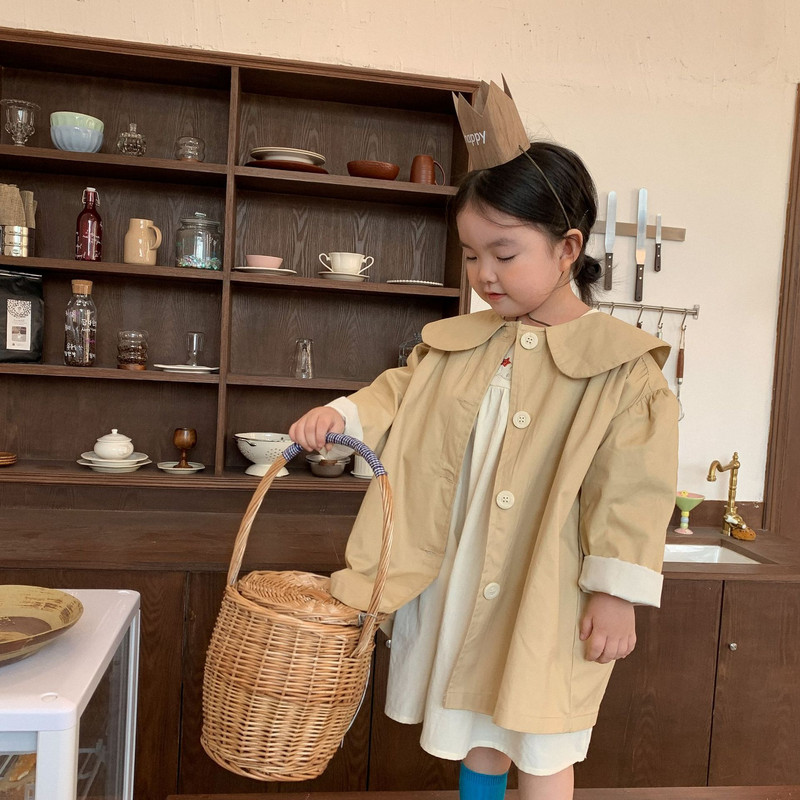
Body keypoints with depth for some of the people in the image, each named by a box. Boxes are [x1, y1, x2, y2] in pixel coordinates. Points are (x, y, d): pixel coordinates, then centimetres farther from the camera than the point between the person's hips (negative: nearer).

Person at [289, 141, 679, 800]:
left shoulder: (622, 366, -13)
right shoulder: (457, 345, 1)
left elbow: (633, 489, -14)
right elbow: (400, 396, 10)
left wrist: (617, 593, -14)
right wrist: (342, 414, -8)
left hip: (547, 599, -5)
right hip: (461, 589, 5)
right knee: (478, 726, 24)